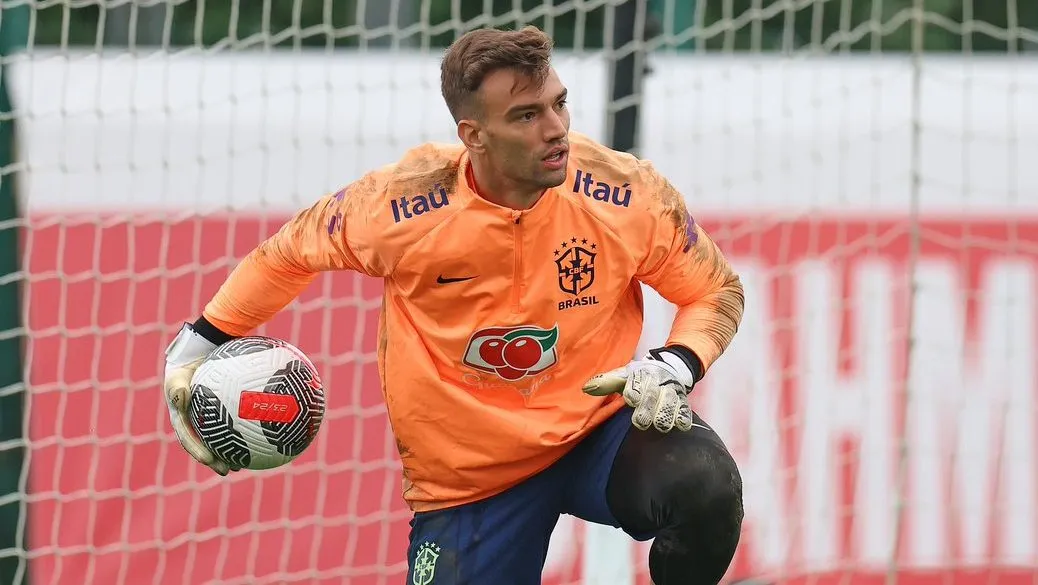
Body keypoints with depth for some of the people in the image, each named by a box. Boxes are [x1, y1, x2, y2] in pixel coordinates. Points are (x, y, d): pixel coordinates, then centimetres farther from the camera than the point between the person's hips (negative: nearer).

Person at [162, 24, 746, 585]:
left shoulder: (626, 193, -17)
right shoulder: (401, 200, -18)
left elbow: (717, 290, 0)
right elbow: (290, 252, 3)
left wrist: (677, 366, -20)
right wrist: (202, 341, 4)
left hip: (600, 432, 0)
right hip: (466, 477, 0)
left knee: (705, 486, -30)